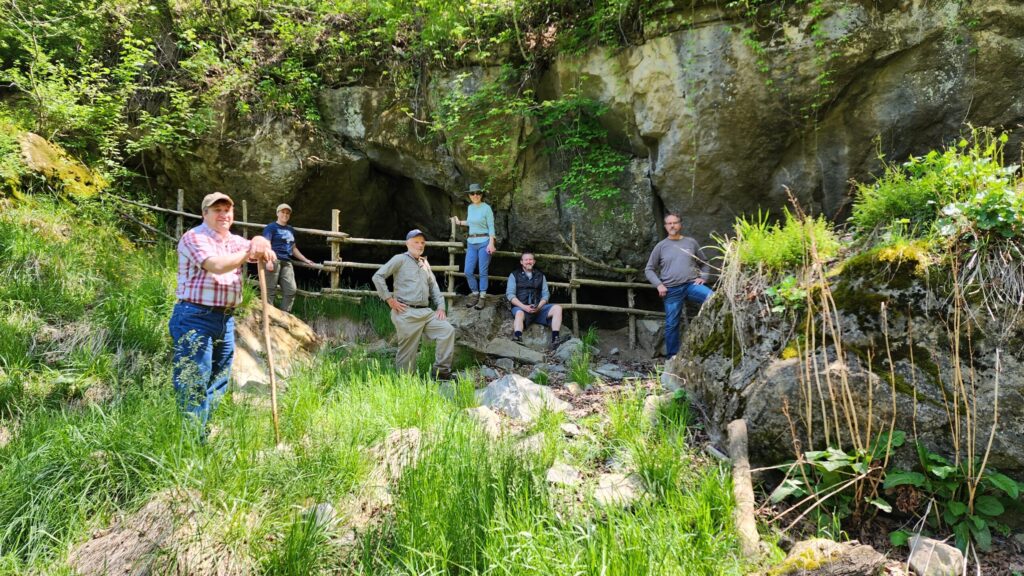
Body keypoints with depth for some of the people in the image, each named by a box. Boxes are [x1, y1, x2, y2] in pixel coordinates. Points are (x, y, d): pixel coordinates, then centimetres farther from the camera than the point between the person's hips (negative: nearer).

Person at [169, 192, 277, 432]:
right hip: (196, 317, -8)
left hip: (226, 319, 8)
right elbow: (217, 265, -22)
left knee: (218, 384, 14)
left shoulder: (234, 241, 17)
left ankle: (206, 435, 25)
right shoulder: (194, 237, -7)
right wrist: (248, 253, -14)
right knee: (194, 385, -7)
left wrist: (260, 243, -19)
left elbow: (260, 251, 3)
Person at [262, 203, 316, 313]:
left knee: (291, 290, 1)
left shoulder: (291, 230, 23)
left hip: (287, 262, 7)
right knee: (270, 290, -6)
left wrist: (305, 260, 29)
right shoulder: (271, 227, 2)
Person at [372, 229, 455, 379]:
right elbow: (378, 277, -7)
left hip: (426, 311, 6)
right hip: (407, 313, -6)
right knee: (407, 352, -5)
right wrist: (389, 299, -10)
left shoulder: (424, 263, 21)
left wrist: (440, 307, 10)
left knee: (448, 330, -8)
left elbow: (434, 287, 24)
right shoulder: (400, 259, 0)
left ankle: (441, 371, -2)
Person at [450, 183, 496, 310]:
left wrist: (491, 243, -17)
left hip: (484, 243, -6)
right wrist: (459, 222, 27)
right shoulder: (470, 207, 11)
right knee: (468, 272, 2)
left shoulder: (486, 208, -8)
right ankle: (475, 294, 20)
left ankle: (482, 297, 9)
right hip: (471, 243, 6)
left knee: (482, 272, 0)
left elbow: (491, 227, -9)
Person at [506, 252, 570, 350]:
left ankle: (555, 339, -32)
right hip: (521, 307, -3)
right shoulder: (514, 275, 11)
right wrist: (524, 307, -15)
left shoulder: (540, 276, 21)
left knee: (557, 308, -19)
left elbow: (546, 294, 13)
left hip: (538, 308, 4)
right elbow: (510, 294, -1)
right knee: (519, 313, -38)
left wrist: (539, 306, -10)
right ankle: (517, 339, -62)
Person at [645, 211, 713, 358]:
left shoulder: (691, 242, 11)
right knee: (671, 325, 3)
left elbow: (704, 263, 20)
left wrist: (703, 277, 2)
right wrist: (658, 284, -4)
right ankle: (672, 357, 16)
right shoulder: (661, 246, 7)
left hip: (692, 285, 0)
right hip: (672, 290, 0)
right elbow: (649, 269, 10)